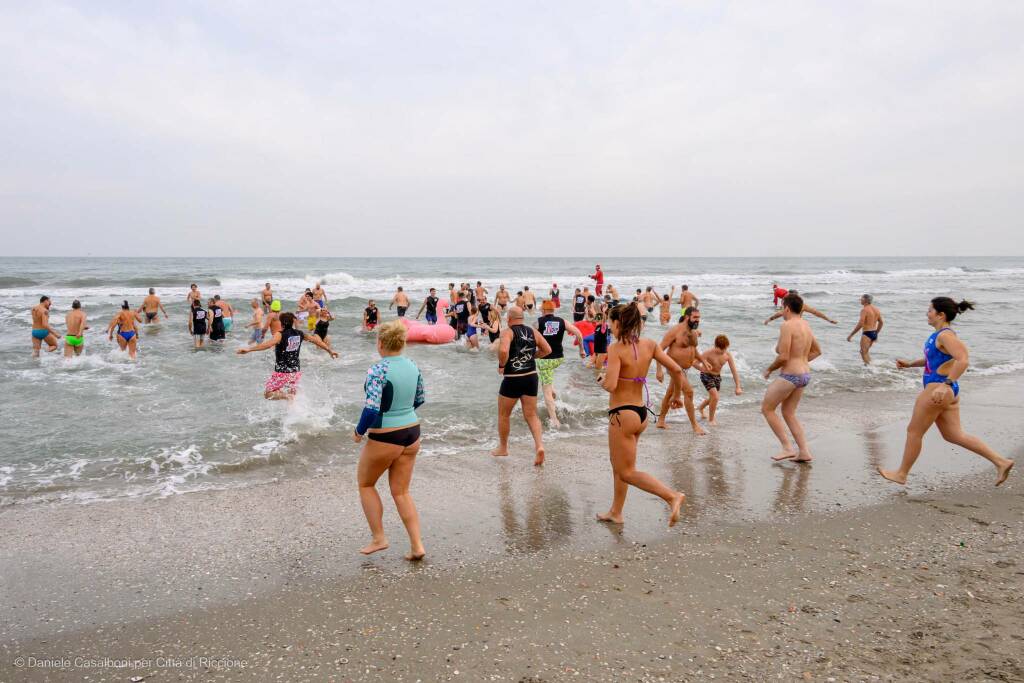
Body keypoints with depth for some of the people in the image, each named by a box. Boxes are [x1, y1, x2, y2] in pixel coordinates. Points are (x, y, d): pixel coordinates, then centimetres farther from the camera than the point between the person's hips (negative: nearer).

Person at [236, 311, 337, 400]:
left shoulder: (280, 335, -14)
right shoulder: (299, 334, 3)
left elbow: (268, 344, -32)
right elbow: (315, 340, 12)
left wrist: (249, 349, -39)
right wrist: (330, 351, 26)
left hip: (282, 372, -6)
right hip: (296, 371, 6)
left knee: (268, 394, 5)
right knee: (291, 397, 20)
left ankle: (286, 396, -19)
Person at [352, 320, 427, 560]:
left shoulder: (378, 370, -20)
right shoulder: (413, 367, 2)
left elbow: (372, 408, -24)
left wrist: (359, 431, -8)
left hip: (384, 439, -6)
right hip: (412, 434, 7)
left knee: (365, 484, 18)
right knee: (401, 492, 16)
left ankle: (378, 538, 20)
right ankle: (417, 546, 12)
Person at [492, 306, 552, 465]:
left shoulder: (508, 331, -11)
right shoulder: (532, 331, 5)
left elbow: (503, 350, -29)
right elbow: (547, 350, 11)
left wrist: (501, 365, -13)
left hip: (512, 379, -4)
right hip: (531, 377, 5)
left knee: (504, 414, 16)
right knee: (531, 415, 10)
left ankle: (503, 448, 29)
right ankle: (539, 445, -9)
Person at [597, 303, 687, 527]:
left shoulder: (616, 349, -17)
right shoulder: (649, 345, 1)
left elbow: (611, 385, -27)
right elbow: (676, 370, 1)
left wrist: (602, 381, -4)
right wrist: (676, 395, 17)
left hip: (622, 414, -8)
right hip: (641, 412, 8)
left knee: (626, 472, 4)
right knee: (617, 463, 23)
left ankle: (672, 496, -10)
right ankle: (615, 512, 34)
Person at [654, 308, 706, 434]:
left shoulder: (694, 332, 7)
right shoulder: (675, 330, -18)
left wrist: (703, 361, 15)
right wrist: (659, 369, -25)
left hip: (684, 368, 8)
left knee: (670, 394, 17)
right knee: (689, 392, -17)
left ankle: (660, 421, 30)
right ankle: (694, 425, -9)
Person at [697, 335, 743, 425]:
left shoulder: (728, 355, -16)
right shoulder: (709, 353, -28)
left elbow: (734, 371, -12)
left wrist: (738, 387, -16)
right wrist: (704, 364, -44)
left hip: (717, 376, 6)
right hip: (706, 375, -6)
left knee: (713, 398, 22)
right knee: (715, 397, -19)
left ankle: (700, 408, 55)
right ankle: (711, 420, 3)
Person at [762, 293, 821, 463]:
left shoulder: (787, 326, -17)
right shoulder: (806, 325, 11)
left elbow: (783, 357, -21)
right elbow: (817, 351, 23)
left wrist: (769, 369, -5)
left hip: (789, 375, -9)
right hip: (804, 374, 9)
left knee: (766, 409, 6)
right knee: (789, 414, 18)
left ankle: (788, 448, 2)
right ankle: (804, 452, 14)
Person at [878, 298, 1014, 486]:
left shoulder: (945, 335, -18)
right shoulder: (940, 334, 13)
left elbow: (963, 361, -30)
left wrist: (945, 385, -35)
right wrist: (910, 364, 20)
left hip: (937, 389, -10)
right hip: (947, 391, 10)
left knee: (914, 431, 3)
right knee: (954, 435, 14)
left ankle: (901, 474, 14)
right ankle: (1001, 462, 13)